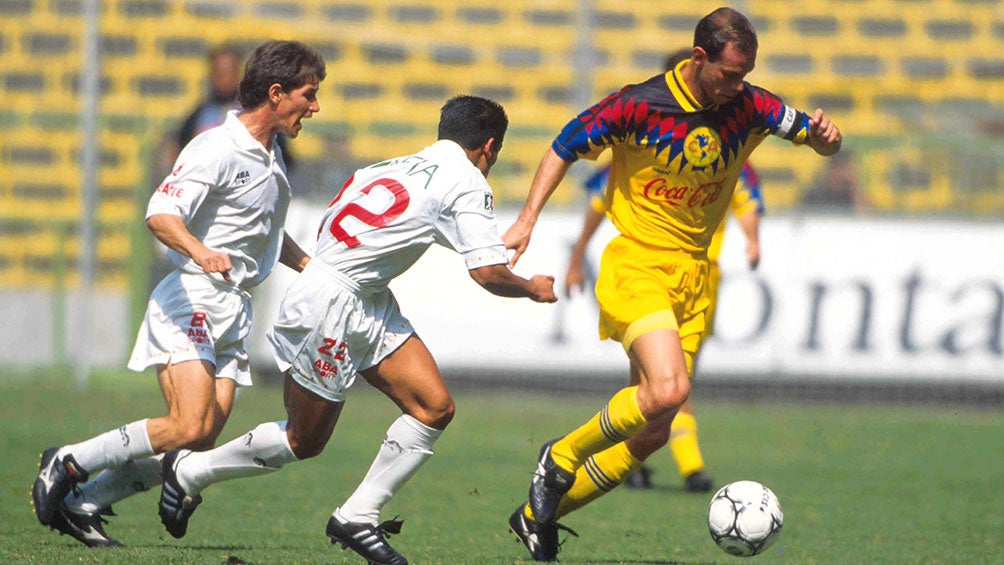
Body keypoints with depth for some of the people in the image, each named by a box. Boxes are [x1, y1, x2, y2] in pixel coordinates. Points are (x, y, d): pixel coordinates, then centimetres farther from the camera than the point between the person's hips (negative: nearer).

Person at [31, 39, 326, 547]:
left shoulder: (271, 156, 18)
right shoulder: (216, 148, -12)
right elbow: (161, 213, -24)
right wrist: (200, 252, -41)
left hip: (233, 310, 9)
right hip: (190, 299, -9)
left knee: (201, 442, -4)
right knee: (188, 427, -23)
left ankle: (81, 504, 7)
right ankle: (67, 464, -7)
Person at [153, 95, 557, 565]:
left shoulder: (401, 167, 13)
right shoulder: (466, 182, -10)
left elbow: (328, 226, 16)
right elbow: (489, 273, -14)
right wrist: (532, 288, 4)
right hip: (326, 308, -9)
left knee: (435, 407, 1)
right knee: (304, 441, 5)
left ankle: (358, 518, 5)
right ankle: (189, 471, 23)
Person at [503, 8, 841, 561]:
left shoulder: (749, 108, 0)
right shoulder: (638, 106, -13)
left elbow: (822, 141, 11)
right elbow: (565, 148, -2)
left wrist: (823, 135, -14)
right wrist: (528, 218, -11)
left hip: (694, 276, 6)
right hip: (635, 266, -6)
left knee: (652, 431, 4)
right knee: (668, 389, -28)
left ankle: (537, 515, 20)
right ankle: (561, 457, -4)